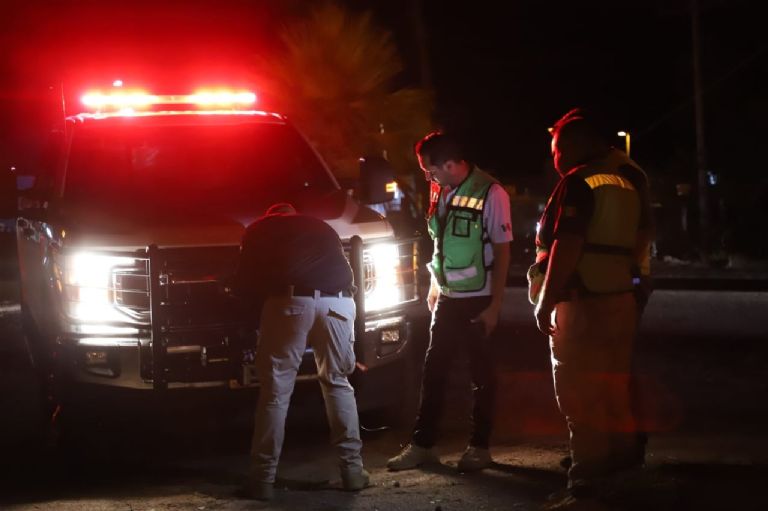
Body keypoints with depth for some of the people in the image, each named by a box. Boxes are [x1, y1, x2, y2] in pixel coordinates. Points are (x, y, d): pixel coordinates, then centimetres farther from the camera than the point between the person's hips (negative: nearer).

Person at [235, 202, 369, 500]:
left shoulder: (258, 231, 25)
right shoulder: (320, 228, 34)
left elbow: (245, 283, 20)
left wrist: (266, 297, 37)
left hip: (291, 300, -3)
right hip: (337, 301, 3)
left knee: (275, 391, 3)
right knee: (337, 383, 18)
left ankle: (263, 479, 1)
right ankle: (353, 469, 14)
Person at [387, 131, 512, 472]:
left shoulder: (490, 194, -16)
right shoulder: (440, 192, 4)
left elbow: (502, 252, -14)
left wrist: (495, 306, -15)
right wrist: (434, 286, 13)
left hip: (478, 300, -6)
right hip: (446, 299, 6)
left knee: (481, 374, 5)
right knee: (433, 371, 7)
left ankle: (479, 447, 14)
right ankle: (422, 444, 13)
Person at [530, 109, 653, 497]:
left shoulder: (578, 183, -15)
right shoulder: (628, 181, 10)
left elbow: (567, 246, -21)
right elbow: (641, 238, 19)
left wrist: (545, 300, -18)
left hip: (581, 301, -8)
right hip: (620, 298, 8)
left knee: (577, 388, -2)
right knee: (613, 381, 19)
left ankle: (590, 465, -3)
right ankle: (623, 451, 28)